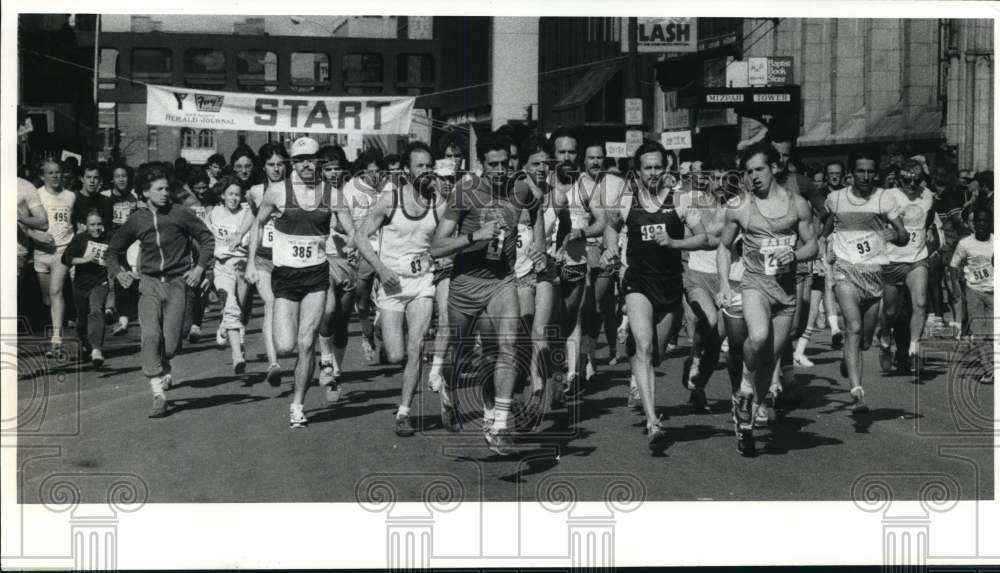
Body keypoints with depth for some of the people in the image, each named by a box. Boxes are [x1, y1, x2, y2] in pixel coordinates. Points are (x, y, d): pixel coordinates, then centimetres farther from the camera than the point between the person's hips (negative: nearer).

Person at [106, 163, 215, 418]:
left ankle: (163, 366, 31)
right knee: (150, 335, -18)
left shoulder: (180, 214, -2)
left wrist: (200, 267, -3)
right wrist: (117, 272, 0)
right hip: (150, 282, 1)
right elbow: (114, 249, 18)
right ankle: (158, 394, -15)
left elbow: (207, 238, 9)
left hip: (178, 282, -1)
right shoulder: (136, 220, 4)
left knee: (171, 343, -6)